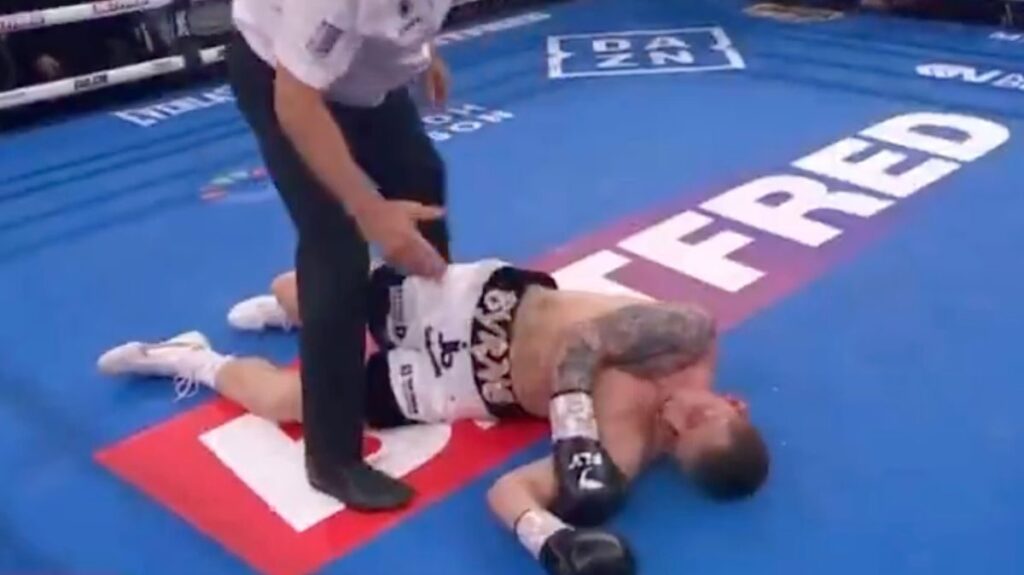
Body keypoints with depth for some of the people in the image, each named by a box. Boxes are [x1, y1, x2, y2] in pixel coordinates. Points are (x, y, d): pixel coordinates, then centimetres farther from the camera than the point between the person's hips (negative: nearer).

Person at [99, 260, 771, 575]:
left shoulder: (621, 459, -24)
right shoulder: (690, 337, -20)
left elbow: (511, 490, -24)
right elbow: (581, 340, -19)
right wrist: (573, 414, -34)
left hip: (474, 388, -1)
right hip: (484, 299, 1)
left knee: (283, 396, 5)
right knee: (309, 290, 10)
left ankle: (194, 362, 33)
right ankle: (287, 308, 46)